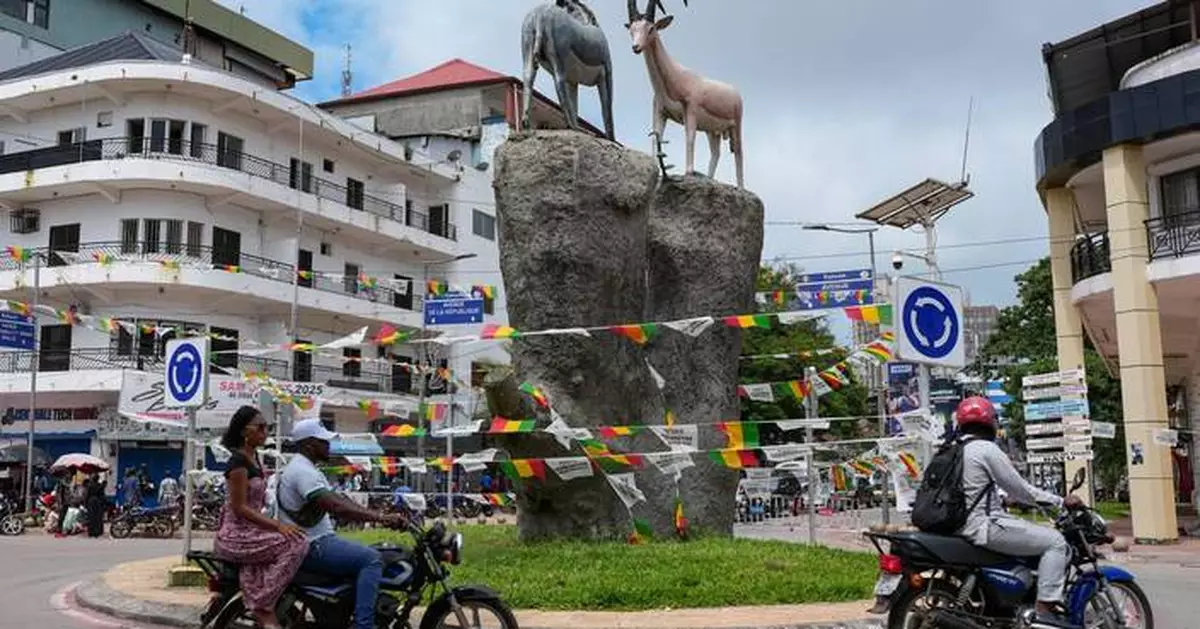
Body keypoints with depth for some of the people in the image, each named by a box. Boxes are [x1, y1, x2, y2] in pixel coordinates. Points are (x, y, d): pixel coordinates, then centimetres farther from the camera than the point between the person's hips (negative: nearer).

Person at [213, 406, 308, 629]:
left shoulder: (253, 456, 13)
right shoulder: (239, 462, -15)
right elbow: (239, 508, -19)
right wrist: (277, 525, -23)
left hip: (249, 529, 9)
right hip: (236, 535, -9)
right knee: (295, 543, -21)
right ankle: (263, 606, -16)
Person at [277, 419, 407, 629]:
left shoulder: (307, 469, 16)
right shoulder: (302, 471, -19)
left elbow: (340, 500, 14)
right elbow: (337, 508, -30)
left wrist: (380, 516, 4)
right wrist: (382, 518, -32)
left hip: (318, 541, 11)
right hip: (310, 547, -11)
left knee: (368, 556, 18)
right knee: (371, 559, -19)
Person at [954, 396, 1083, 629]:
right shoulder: (986, 448, -11)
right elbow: (1020, 490, -10)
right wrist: (1061, 502, -3)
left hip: (961, 524, 10)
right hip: (983, 525, -10)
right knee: (1055, 542, -9)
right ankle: (1045, 607, -15)